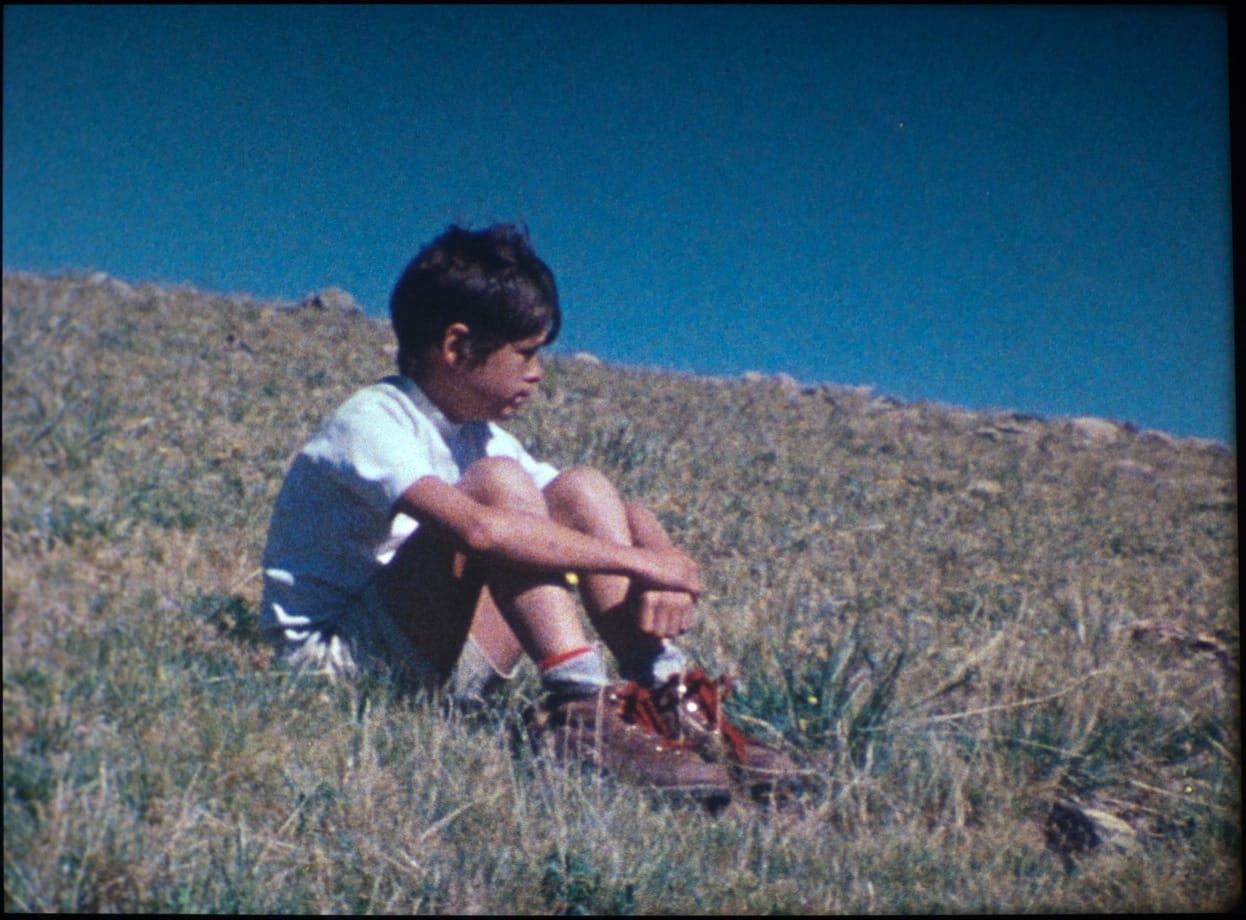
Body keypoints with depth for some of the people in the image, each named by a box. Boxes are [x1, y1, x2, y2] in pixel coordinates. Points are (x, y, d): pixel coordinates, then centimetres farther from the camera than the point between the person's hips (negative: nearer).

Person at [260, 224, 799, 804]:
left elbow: (621, 519, 7)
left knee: (580, 491, -4)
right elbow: (478, 529, -36)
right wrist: (640, 561, -31)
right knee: (500, 485, -25)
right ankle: (581, 712, -33)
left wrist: (666, 573, -17)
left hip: (434, 663, 8)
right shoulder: (369, 424, -17)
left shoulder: (481, 439, 10)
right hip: (329, 658, -8)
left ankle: (671, 706, -14)